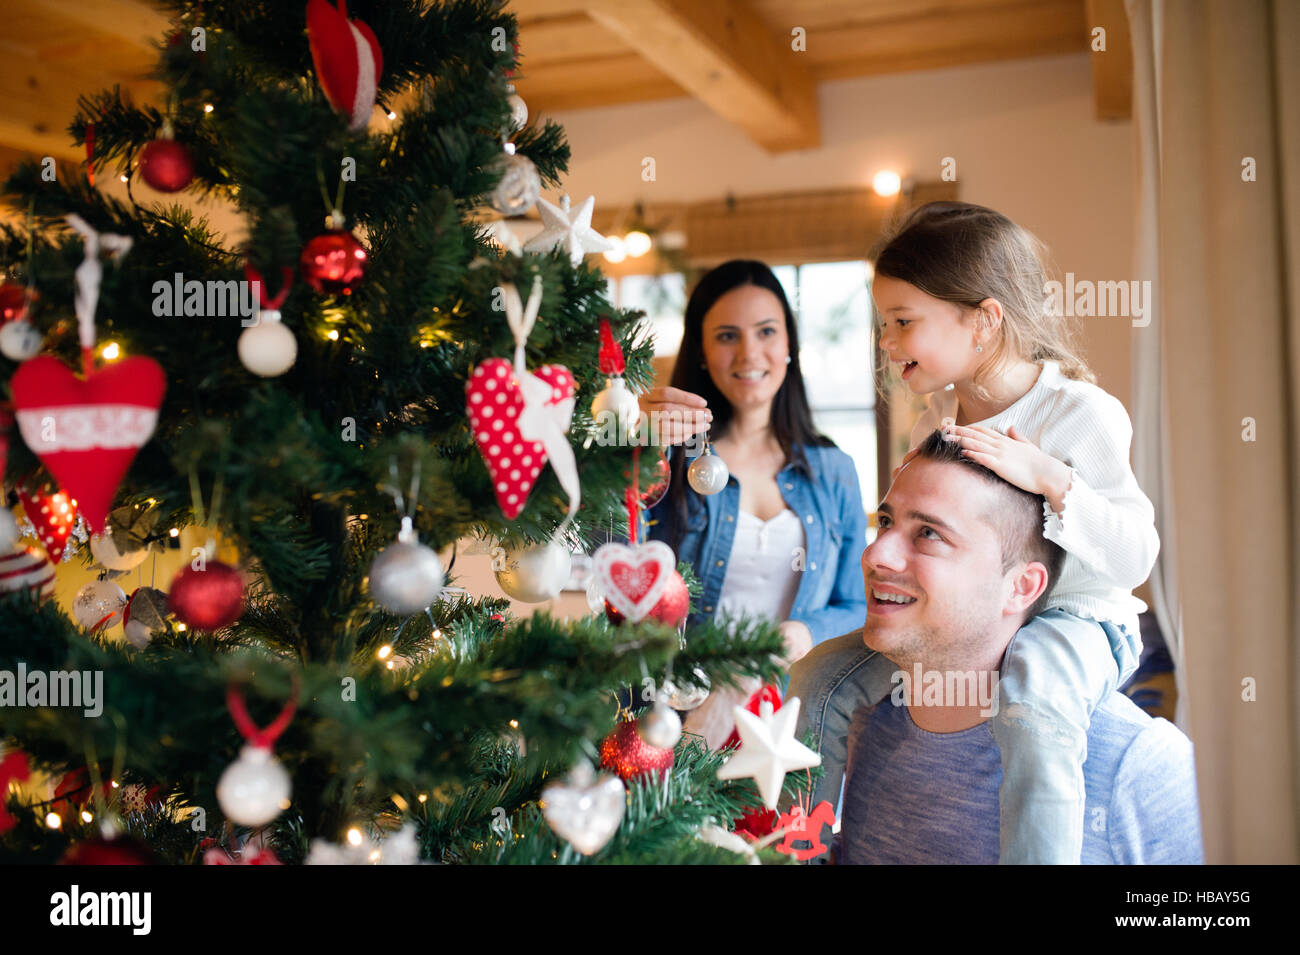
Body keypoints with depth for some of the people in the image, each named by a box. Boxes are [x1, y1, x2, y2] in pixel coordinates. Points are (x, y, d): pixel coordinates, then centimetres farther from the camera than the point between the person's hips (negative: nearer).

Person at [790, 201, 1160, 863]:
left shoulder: (1079, 413, -15)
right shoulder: (937, 417, 6)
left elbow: (1135, 556, -21)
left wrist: (1049, 478, -32)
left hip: (1070, 617, -6)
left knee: (1029, 706, -40)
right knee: (823, 679, -5)